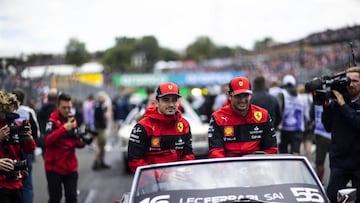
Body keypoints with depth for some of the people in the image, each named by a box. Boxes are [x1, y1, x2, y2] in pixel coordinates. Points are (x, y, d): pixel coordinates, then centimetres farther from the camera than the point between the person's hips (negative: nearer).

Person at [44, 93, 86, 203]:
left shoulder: (72, 120, 9)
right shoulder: (52, 121, -9)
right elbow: (48, 141, -25)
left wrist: (82, 142, -9)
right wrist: (64, 128, -34)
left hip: (71, 167, 5)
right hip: (55, 167, -5)